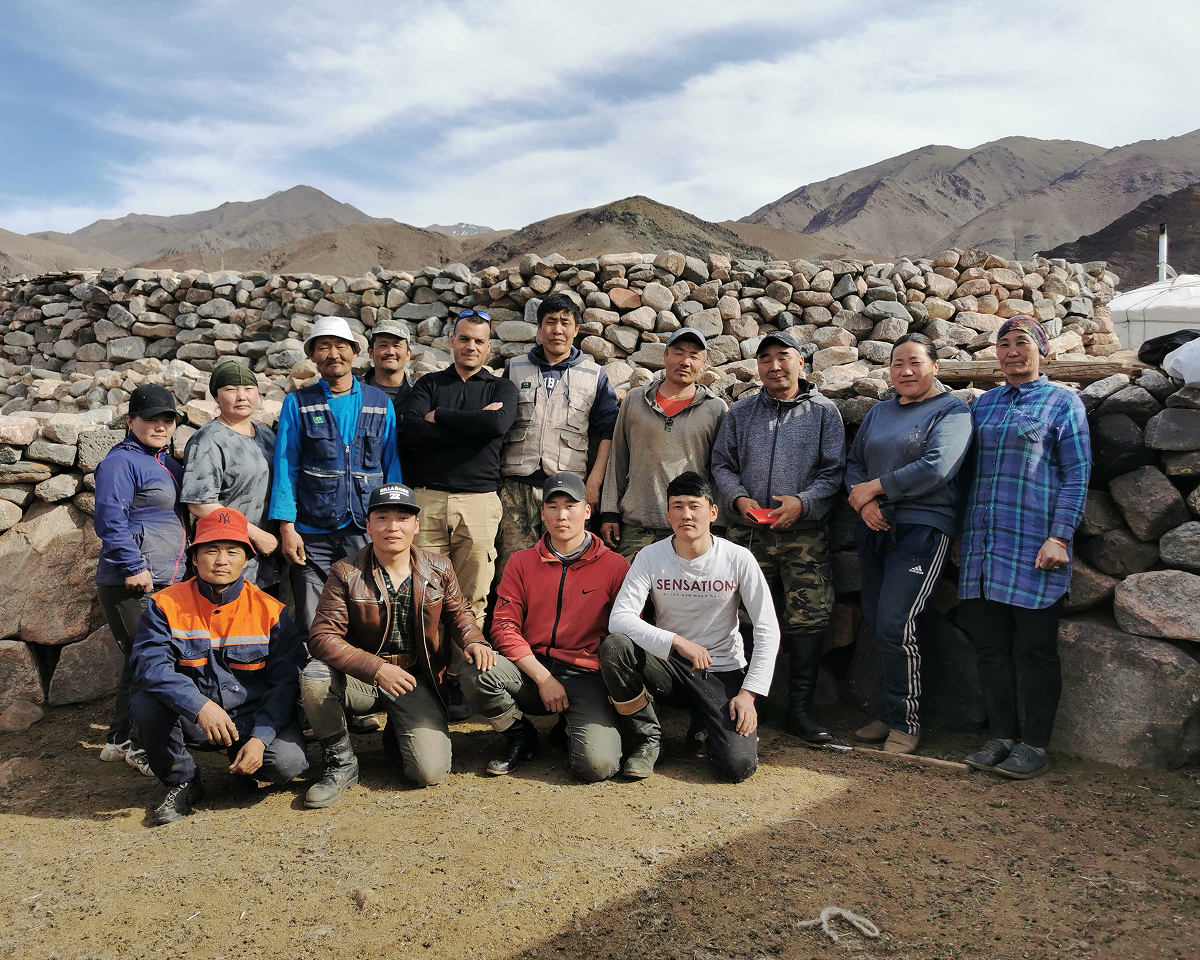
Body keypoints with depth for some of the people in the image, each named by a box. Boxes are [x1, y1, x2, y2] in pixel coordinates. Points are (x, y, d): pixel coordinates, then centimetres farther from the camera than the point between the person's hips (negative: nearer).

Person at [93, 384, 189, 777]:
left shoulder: (167, 463, 18)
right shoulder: (121, 461, -11)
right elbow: (110, 520, -19)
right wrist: (134, 568, -22)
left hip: (166, 582, 9)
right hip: (133, 586, -9)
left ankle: (120, 739, 28)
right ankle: (137, 745, 8)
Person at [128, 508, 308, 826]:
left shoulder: (270, 611, -5)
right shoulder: (166, 605, -5)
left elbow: (285, 682, -7)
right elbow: (150, 664, -18)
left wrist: (260, 737, -21)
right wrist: (200, 705, -34)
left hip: (253, 719, 0)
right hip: (190, 720, 1)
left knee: (286, 762, -27)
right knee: (145, 704, -28)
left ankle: (242, 770, 13)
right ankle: (182, 782, 0)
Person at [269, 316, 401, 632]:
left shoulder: (381, 403, 10)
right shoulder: (298, 404, 7)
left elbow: (393, 464, 9)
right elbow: (285, 468, 3)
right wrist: (287, 527, -6)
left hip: (367, 532, 1)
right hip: (312, 535, -1)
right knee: (312, 627, 2)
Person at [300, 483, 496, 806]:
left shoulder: (439, 569, 0)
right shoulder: (345, 573, -8)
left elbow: (457, 612, 15)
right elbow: (323, 635, -14)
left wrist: (473, 640, -10)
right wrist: (377, 668, -29)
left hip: (417, 679, 1)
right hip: (360, 680, 0)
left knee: (431, 771, -17)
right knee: (314, 676, -33)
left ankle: (399, 732, 21)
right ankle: (341, 763, -7)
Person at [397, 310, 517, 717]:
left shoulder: (501, 388, 14)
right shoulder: (429, 384, 16)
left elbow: (498, 424, -10)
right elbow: (410, 431, -3)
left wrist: (440, 416, -2)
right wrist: (472, 424, -6)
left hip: (478, 502, 0)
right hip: (428, 498, 1)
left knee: (472, 598, -2)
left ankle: (458, 679, 7)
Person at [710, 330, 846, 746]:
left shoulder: (824, 411, 7)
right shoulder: (740, 412, 13)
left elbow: (833, 471, 2)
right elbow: (722, 464, 13)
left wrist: (803, 502, -14)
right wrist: (738, 497, -6)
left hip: (805, 534, -1)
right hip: (748, 532, 2)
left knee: (808, 619, -2)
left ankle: (800, 710, 8)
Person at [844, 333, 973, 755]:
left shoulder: (952, 411, -2)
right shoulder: (878, 412, 18)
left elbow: (934, 468, -16)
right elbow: (854, 462, 15)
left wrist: (874, 488, -10)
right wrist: (862, 500, -6)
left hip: (922, 527, -6)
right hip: (874, 528, 6)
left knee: (894, 626, -12)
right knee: (878, 624, 7)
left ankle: (906, 723, 4)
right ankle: (887, 716, 19)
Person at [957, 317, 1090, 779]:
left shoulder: (1062, 402, 3)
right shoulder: (984, 404, 17)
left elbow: (1076, 476, -3)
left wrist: (1059, 536, -14)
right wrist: (962, 533, 13)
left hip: (1033, 548, -5)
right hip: (982, 546, 5)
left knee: (1034, 650, 2)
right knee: (991, 646, 8)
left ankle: (1034, 746, 14)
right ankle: (1003, 737, 19)